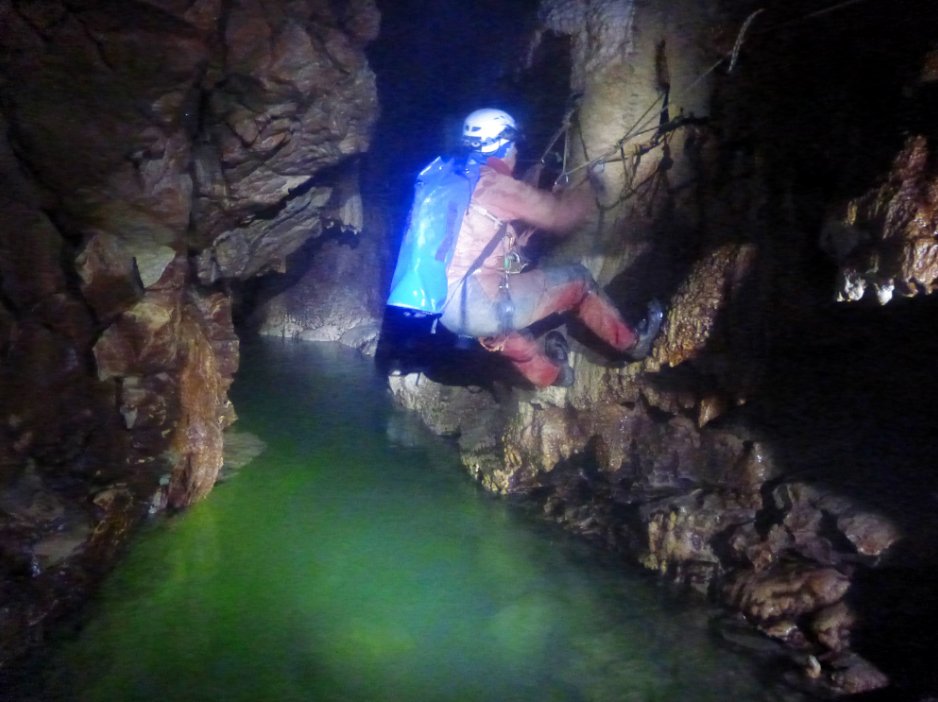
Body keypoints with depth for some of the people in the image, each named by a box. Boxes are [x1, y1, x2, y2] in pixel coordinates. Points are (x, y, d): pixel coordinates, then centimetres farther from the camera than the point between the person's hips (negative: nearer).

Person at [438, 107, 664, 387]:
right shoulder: (494, 184, -9)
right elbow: (558, 215, -1)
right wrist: (587, 197, 17)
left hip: (441, 307, 9)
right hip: (477, 305, -8)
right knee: (578, 280, 8)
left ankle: (549, 373, 50)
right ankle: (630, 342, 30)